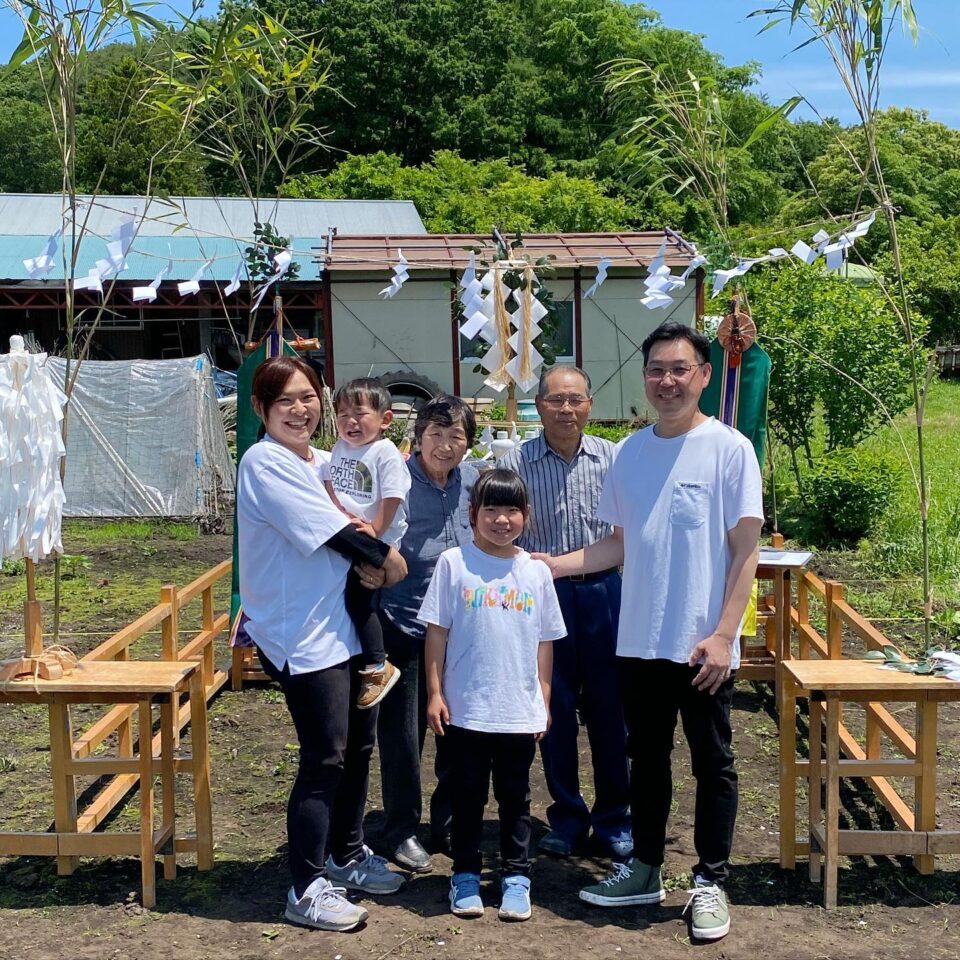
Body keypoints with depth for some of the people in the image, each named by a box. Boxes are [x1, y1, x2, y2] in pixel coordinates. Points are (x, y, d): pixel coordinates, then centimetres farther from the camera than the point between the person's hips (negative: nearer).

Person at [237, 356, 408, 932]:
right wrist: (386, 556, -5)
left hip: (343, 622, 9)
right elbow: (327, 530, -18)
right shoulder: (265, 463, -13)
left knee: (359, 744, 16)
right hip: (304, 636, -9)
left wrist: (369, 556, -1)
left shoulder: (317, 462, 13)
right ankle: (307, 890, 7)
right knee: (325, 758, -5)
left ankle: (346, 855, 35)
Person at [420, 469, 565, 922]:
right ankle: (465, 876, 26)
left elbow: (544, 642, 8)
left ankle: (516, 877, 25)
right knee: (467, 796, 11)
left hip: (520, 712, 2)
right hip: (465, 709, -2)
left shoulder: (536, 571, 3)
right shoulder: (454, 563, -4)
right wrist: (434, 693, -6)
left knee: (515, 798, 13)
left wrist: (544, 702, 8)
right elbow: (437, 631, -3)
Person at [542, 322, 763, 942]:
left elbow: (745, 552, -9)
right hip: (640, 642, 5)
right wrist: (550, 564, 2)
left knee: (713, 764, 9)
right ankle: (645, 871, 33)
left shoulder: (729, 448, -8)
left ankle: (710, 883, 24)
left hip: (704, 646, -5)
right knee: (647, 758, 17)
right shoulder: (630, 452, 7)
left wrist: (722, 635, -15)